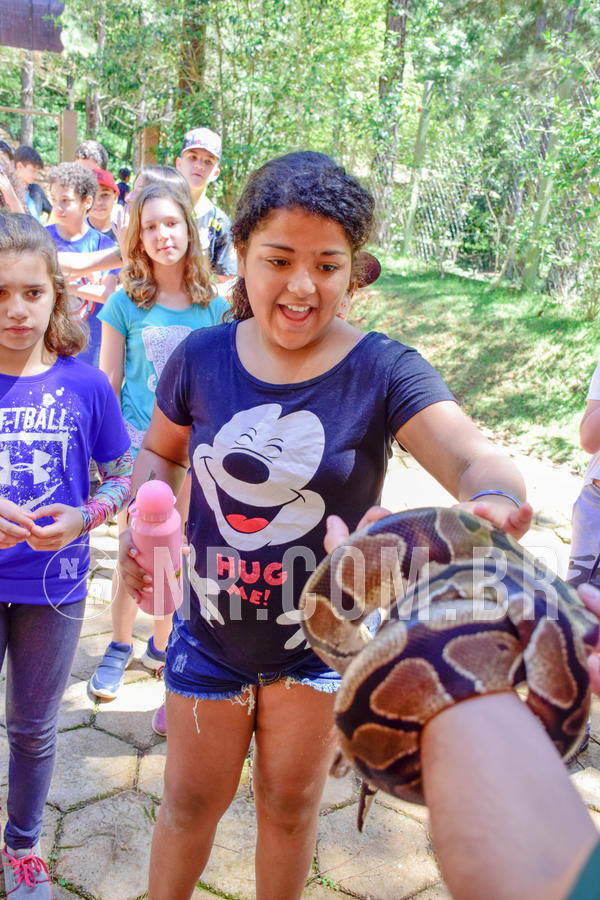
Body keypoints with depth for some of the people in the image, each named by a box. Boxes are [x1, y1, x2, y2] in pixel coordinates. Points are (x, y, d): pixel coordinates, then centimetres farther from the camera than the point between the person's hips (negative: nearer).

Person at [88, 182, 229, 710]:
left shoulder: (214, 305, 0)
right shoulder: (126, 303, -5)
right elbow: (108, 384, -1)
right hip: (139, 444, -2)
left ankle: (161, 645, 32)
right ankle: (120, 647, 27)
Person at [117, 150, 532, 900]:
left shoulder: (383, 373, -18)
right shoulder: (202, 358, -10)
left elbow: (474, 458, -31)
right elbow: (160, 451, 6)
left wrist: (495, 498, -55)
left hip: (322, 634, -1)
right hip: (211, 629, 2)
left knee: (290, 806, 20)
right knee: (191, 802, 19)